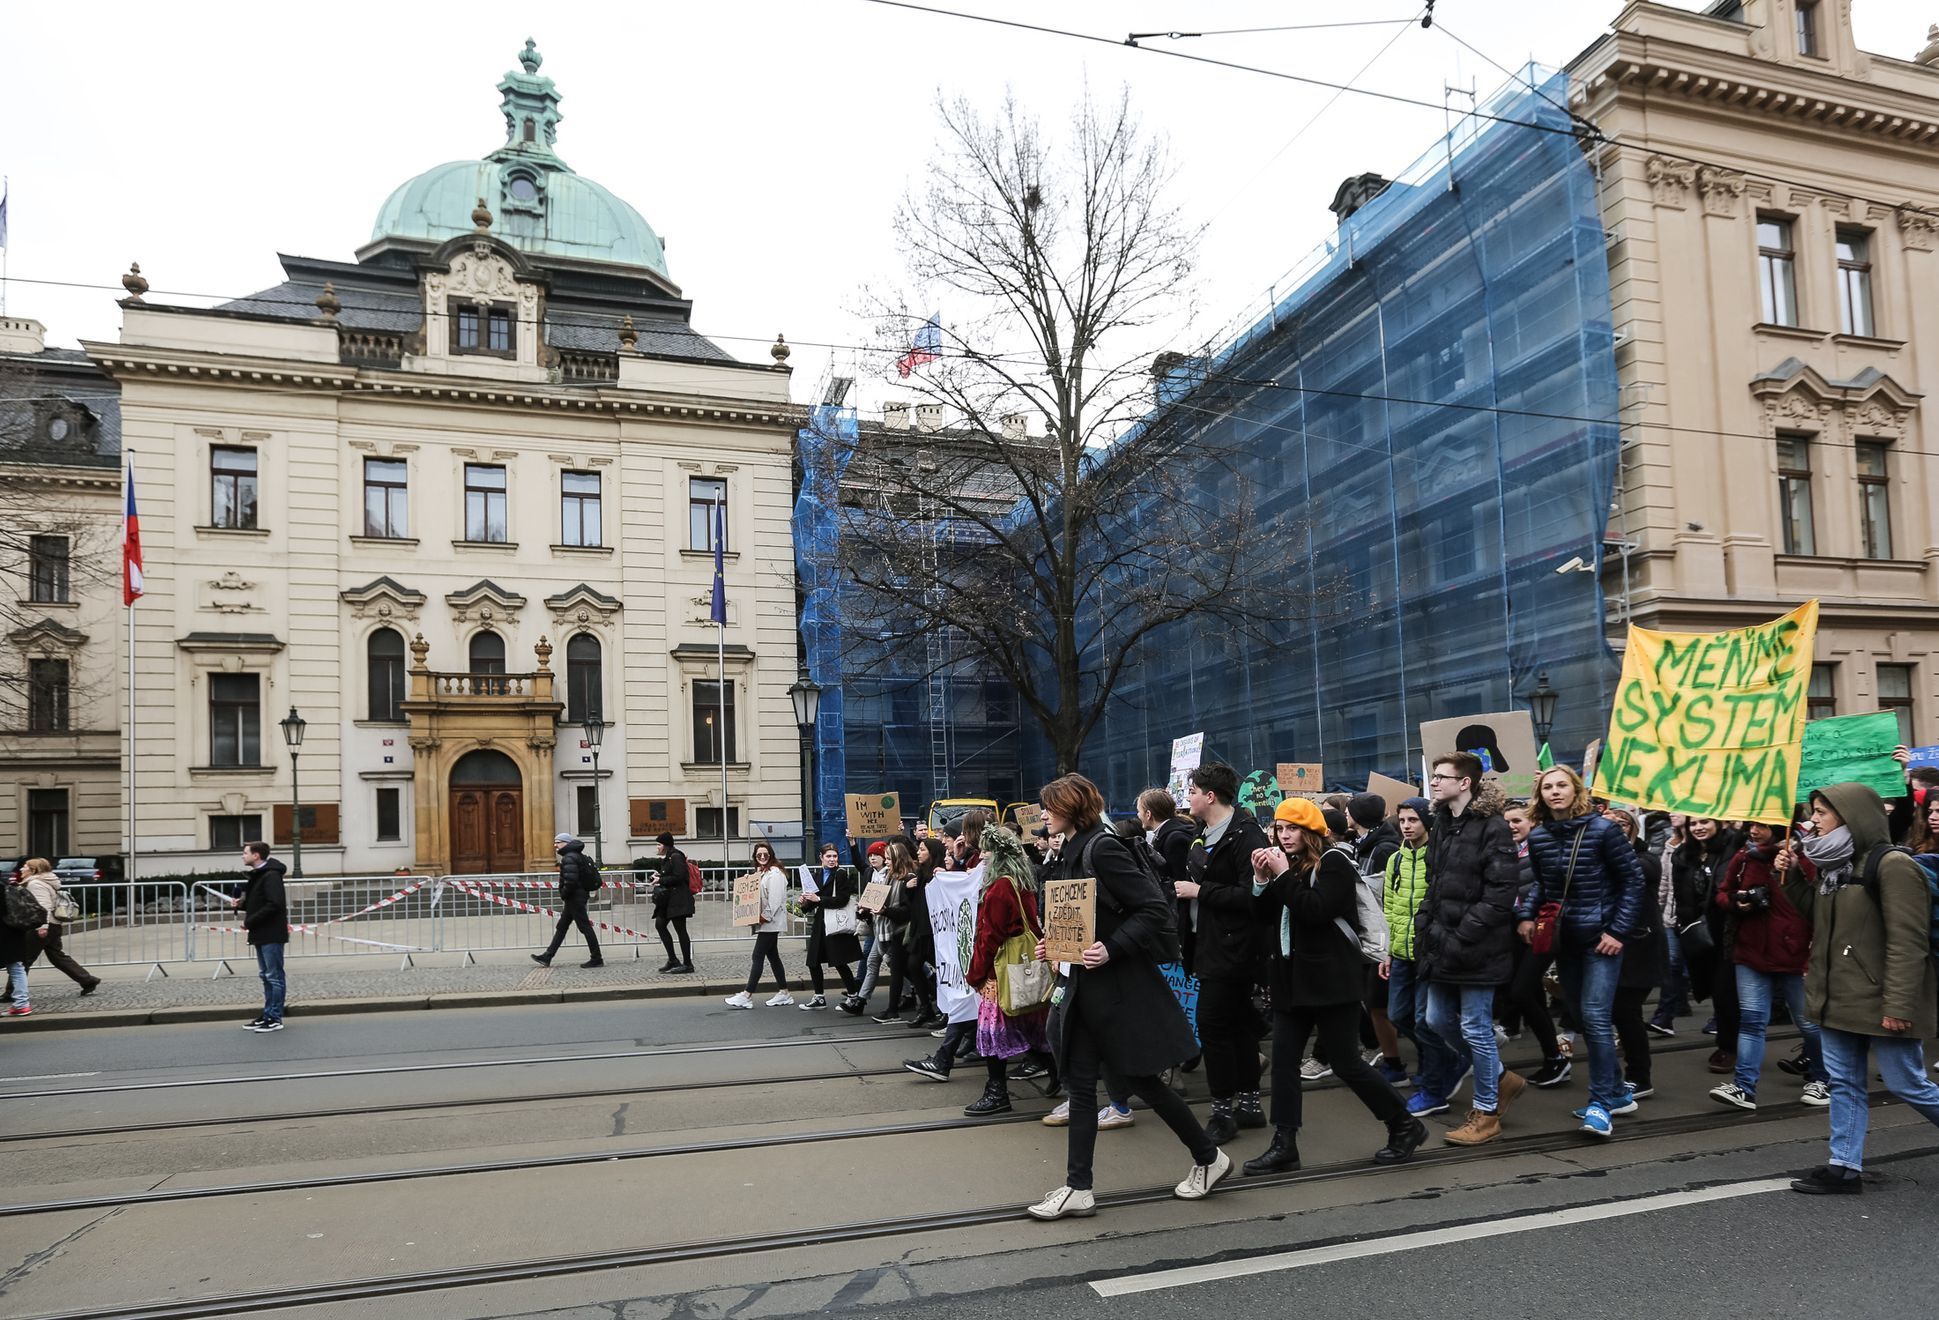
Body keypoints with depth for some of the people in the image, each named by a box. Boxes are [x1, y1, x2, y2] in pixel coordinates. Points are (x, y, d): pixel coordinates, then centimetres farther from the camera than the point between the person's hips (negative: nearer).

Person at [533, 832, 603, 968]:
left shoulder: (569, 858, -17)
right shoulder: (578, 856, 16)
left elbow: (570, 880, -27)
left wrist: (564, 895, -11)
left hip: (574, 898, -11)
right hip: (579, 896, 11)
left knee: (585, 927, -6)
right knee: (561, 927, 14)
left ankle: (597, 959, -2)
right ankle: (547, 957, 20)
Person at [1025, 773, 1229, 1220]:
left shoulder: (1102, 850, -18)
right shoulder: (1071, 853, 9)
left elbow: (1155, 909, -20)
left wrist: (1111, 949, -26)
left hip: (1118, 986, -9)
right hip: (1083, 984, 9)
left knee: (1139, 1079, 4)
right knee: (1080, 1083, 7)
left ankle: (1209, 1157, 23)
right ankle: (1078, 1188, 12)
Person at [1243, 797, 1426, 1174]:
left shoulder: (1333, 863, -9)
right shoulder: (1287, 864, 14)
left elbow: (1316, 910, -23)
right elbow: (1267, 916, 12)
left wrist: (1283, 876, -19)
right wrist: (1262, 879, -1)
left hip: (1332, 980, -7)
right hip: (1292, 978, 7)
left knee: (1346, 1063, -1)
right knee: (1283, 1059, 0)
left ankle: (1404, 1125, 18)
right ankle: (1284, 1146, 4)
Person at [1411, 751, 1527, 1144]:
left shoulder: (1493, 828, -13)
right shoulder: (1441, 825, 13)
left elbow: (1501, 893, -18)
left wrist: (1461, 937, -20)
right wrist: (1426, 927, 8)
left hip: (1477, 949, -9)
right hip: (1442, 946, 9)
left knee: (1475, 1028, 1)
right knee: (1438, 1021, 14)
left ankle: (1486, 1112, 17)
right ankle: (1500, 1078, 34)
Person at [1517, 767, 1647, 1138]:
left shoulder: (1601, 829, -11)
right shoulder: (1538, 837, 2)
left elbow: (1633, 879, -8)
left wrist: (1618, 931, -12)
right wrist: (1527, 914, 0)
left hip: (1601, 936, -6)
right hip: (1564, 939, 6)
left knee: (1595, 1016, -14)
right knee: (1581, 1018, 11)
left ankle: (1601, 1103, -7)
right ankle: (1616, 1093, 25)